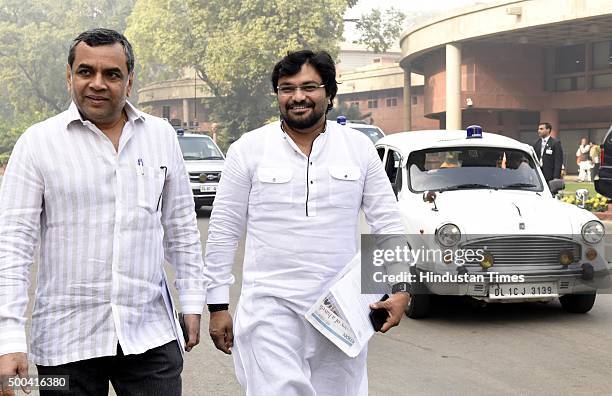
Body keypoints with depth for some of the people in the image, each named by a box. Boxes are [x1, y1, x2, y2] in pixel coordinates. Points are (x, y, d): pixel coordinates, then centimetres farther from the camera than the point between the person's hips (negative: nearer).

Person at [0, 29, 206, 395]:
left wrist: (193, 303, 9)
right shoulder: (37, 142, -3)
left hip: (151, 335, 2)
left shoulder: (162, 135, 6)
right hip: (66, 339, -2)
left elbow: (181, 228, 13)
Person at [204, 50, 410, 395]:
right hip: (271, 305, -2)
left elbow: (388, 223, 6)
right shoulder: (249, 149, 1)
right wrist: (218, 305, 1)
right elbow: (224, 231, 3)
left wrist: (401, 288, -5)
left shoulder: (360, 148, 5)